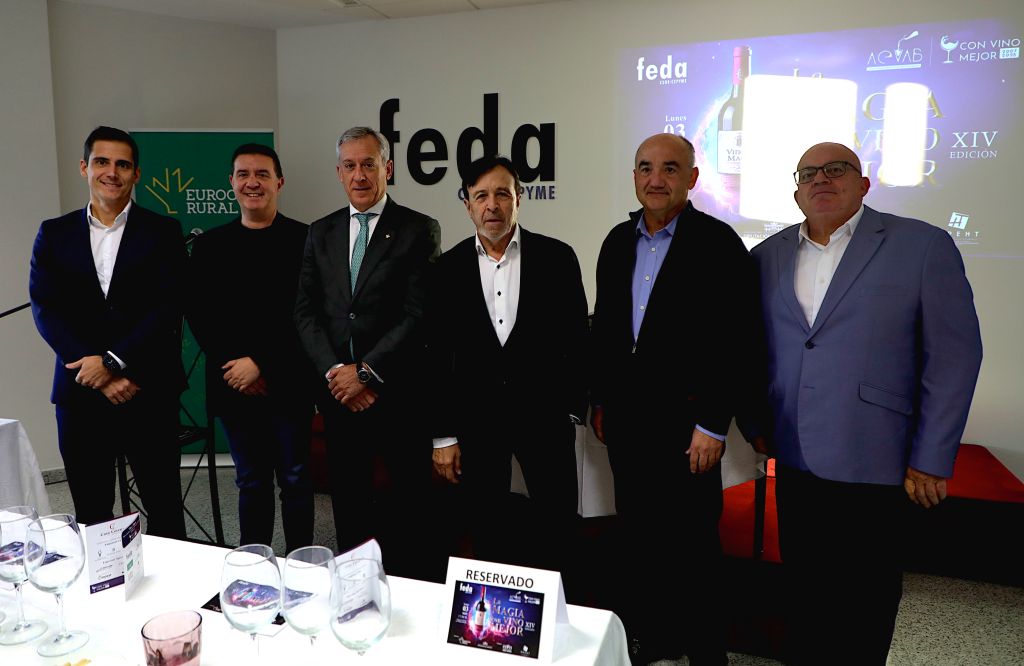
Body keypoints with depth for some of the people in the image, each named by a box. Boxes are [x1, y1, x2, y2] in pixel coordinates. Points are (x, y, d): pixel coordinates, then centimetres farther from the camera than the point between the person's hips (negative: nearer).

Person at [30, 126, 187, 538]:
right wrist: (101, 377, -11)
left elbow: (168, 308, -5)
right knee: (91, 514, 10)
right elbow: (46, 310, 0)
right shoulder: (54, 234, 10)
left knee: (164, 508, 6)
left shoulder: (163, 232, 4)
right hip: (80, 394, 2)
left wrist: (112, 361, -14)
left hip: (149, 393, -2)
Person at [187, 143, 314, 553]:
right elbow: (199, 316, 6)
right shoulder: (209, 245, 9)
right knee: (251, 483, 11)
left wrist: (260, 363, -13)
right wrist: (235, 367, -6)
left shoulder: (303, 240, -3)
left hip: (288, 382, -3)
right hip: (234, 385, 3)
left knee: (295, 479, 6)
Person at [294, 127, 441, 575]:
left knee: (405, 504, 6)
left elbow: (419, 315, -11)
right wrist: (334, 371, -7)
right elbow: (305, 311, 7)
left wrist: (367, 373, -13)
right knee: (348, 501, 14)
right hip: (338, 391, 4)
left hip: (398, 392, -4)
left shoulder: (419, 231, -4)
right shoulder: (321, 233, 11)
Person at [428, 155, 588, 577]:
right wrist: (443, 435, 1)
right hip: (476, 416, 1)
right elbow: (439, 356, 2)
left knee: (556, 528, 8)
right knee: (488, 535, 12)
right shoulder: (450, 267, 1)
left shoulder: (557, 257, -2)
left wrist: (573, 409, 0)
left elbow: (576, 338, 2)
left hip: (543, 411, -1)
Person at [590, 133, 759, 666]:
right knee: (637, 532, 15)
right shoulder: (619, 240, 10)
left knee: (691, 541, 4)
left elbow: (735, 341, -13)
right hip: (625, 413, 6)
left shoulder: (718, 242, -9)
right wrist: (599, 400, 13)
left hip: (684, 417, -5)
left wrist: (713, 425, -15)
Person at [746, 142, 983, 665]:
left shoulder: (923, 246, -4)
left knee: (864, 595, 10)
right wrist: (754, 424, 5)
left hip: (869, 460, -3)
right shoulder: (767, 257, 8)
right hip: (793, 457, 3)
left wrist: (931, 459, -8)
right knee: (803, 585, 14)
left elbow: (954, 355, -6)